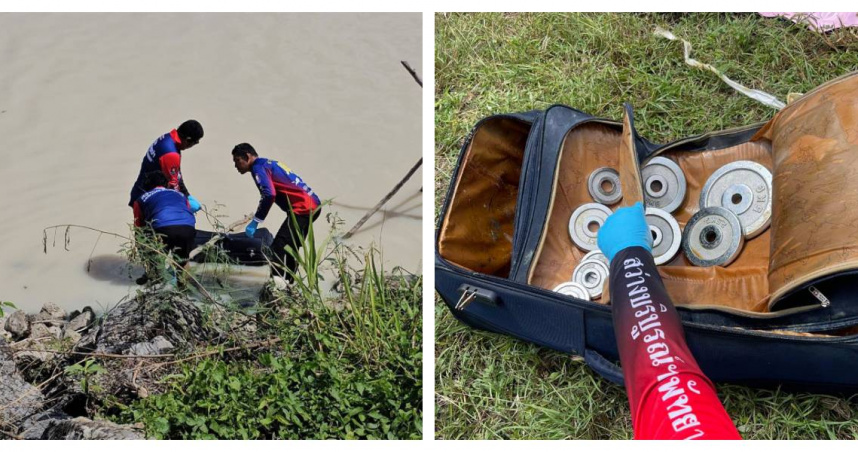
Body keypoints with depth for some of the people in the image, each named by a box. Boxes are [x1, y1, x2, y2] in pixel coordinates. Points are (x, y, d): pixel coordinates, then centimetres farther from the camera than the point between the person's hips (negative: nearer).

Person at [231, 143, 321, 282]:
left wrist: (255, 222, -15)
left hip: (302, 207, -10)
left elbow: (269, 195, -20)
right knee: (290, 248, 16)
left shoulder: (259, 167, -6)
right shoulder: (269, 164, 23)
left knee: (279, 246, -14)